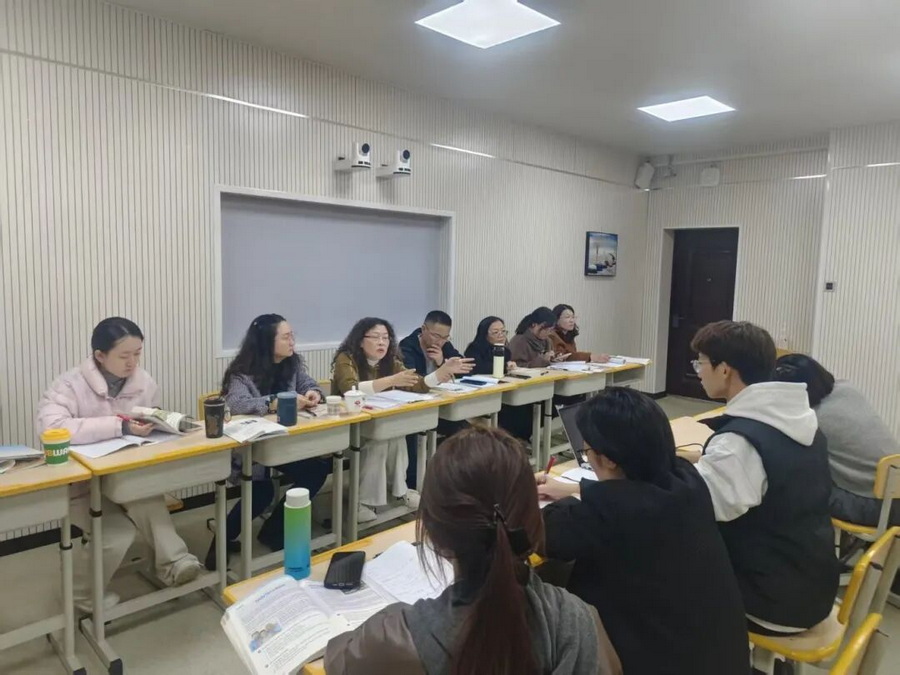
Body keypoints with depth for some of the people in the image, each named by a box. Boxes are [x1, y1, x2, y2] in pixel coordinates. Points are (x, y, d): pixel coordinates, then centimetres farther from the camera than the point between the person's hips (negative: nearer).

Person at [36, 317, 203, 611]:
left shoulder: (144, 382, -4)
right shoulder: (70, 385, -18)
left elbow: (156, 423, 8)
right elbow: (50, 426, -37)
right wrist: (119, 426, -39)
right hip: (82, 481, -3)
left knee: (150, 500, -29)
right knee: (117, 532, -21)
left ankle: (174, 562, -18)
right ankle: (85, 595, 7)